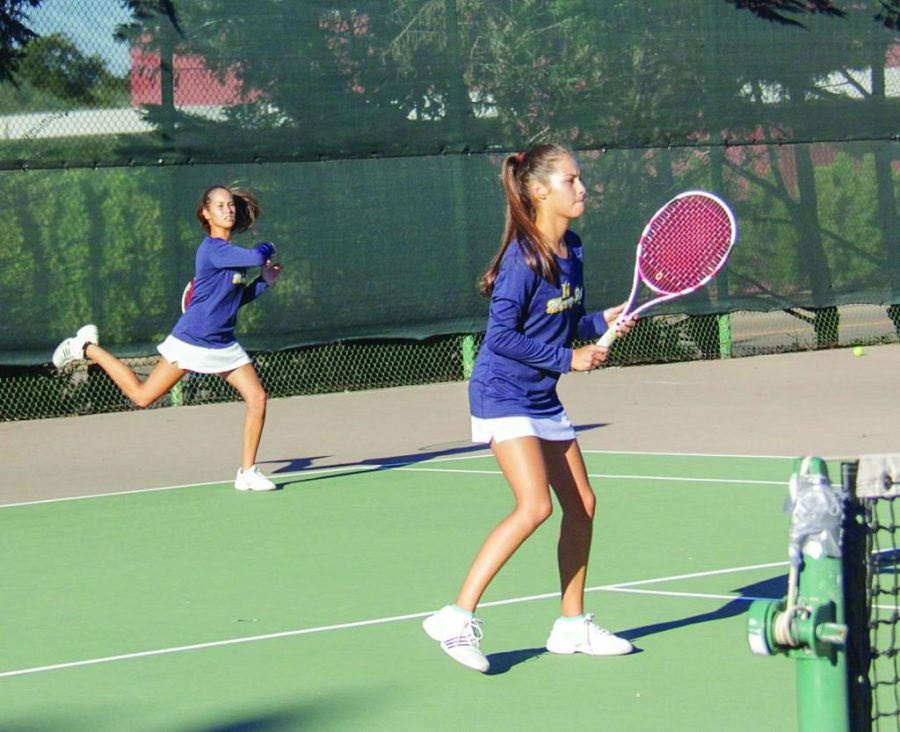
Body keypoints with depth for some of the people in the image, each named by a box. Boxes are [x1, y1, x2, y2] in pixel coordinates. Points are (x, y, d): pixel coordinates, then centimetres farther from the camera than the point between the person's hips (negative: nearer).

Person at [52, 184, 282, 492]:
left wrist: (264, 281, 5)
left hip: (223, 345, 8)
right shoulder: (212, 249, -19)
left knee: (257, 398, -6)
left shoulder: (232, 251, 9)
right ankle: (88, 348, 23)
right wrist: (268, 247, -9)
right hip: (190, 340, -7)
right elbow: (256, 257, -32)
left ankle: (247, 472, 3)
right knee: (142, 396, 3)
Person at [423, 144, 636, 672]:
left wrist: (603, 322, -2)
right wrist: (568, 358, -17)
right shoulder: (524, 257, -19)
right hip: (503, 396, -9)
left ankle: (573, 624, 23)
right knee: (535, 506, -21)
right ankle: (457, 618, -17)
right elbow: (502, 335, -21)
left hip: (543, 400, 9)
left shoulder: (571, 251, 6)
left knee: (582, 505, 10)